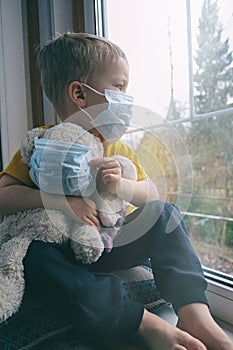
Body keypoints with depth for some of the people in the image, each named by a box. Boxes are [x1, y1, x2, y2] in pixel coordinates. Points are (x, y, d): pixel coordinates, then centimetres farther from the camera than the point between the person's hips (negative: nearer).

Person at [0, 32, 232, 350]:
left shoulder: (118, 148, 6)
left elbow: (151, 193, 3)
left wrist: (121, 185, -19)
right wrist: (58, 201, -29)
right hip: (63, 249, -3)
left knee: (165, 213, -13)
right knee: (34, 258, -35)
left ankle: (194, 313, -22)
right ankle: (148, 324, -38)